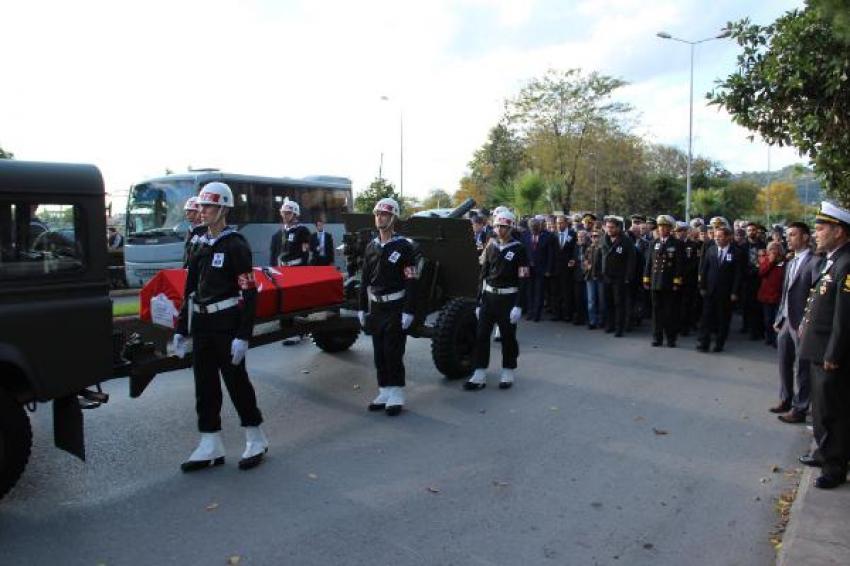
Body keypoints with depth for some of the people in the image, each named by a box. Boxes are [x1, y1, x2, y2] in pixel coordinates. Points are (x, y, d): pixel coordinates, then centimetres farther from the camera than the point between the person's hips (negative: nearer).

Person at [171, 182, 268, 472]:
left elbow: (249, 293, -15)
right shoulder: (201, 246, 12)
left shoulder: (236, 245, -11)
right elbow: (190, 290, 16)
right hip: (202, 326, 7)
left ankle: (256, 440, 19)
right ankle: (211, 447, 21)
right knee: (205, 386, 10)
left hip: (227, 326, -7)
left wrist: (243, 336, -19)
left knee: (237, 382, 2)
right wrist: (181, 329, 15)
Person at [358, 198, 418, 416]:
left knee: (393, 353, -3)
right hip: (375, 308, 6)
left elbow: (411, 282, -12)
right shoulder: (371, 247, 10)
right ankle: (384, 393, 22)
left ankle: (396, 396, 8)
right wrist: (362, 308, 12)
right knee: (379, 353, 11)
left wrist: (408, 312, -17)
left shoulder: (404, 246, -8)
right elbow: (365, 280, 15)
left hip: (395, 308, -6)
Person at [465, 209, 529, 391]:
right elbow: (483, 275, 12)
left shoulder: (518, 249, -7)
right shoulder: (491, 248, 9)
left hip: (508, 299, -5)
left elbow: (523, 280, -11)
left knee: (508, 337, 6)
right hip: (488, 297, 5)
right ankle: (479, 376, 9)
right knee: (481, 335, 3)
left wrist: (518, 306, -17)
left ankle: (508, 374, 20)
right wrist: (479, 302, 10)